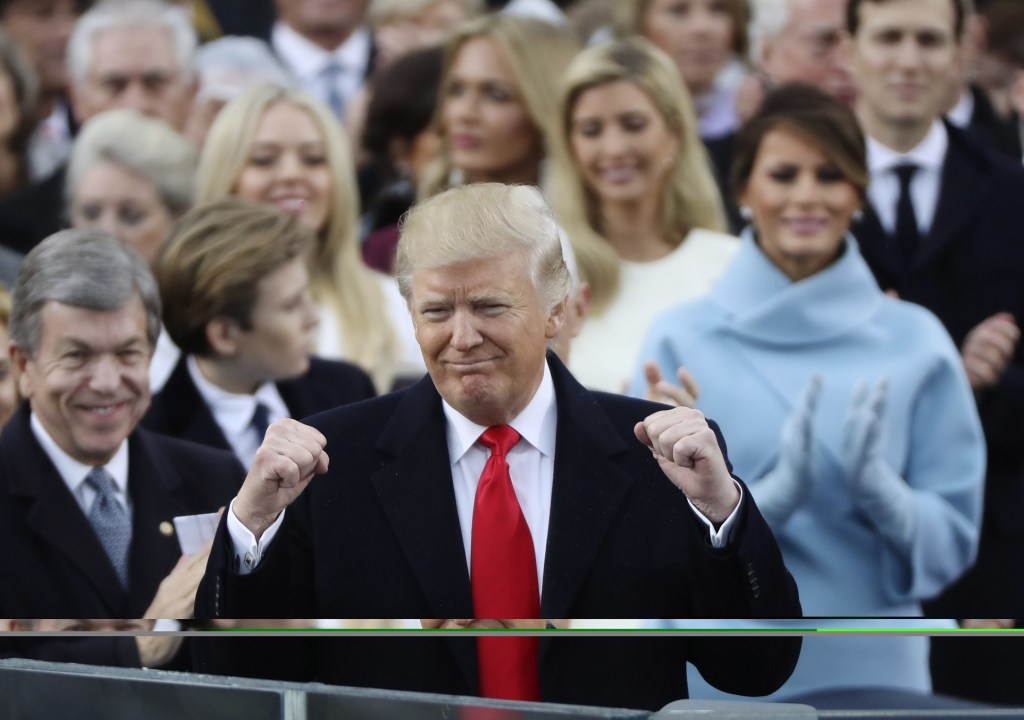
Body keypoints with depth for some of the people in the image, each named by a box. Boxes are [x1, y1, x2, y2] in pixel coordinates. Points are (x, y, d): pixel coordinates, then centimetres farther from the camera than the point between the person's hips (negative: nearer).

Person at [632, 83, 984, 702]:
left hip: (874, 673, 1)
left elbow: (954, 536, 3)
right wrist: (773, 497, -18)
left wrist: (878, 489, -15)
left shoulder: (915, 342, 3)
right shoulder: (681, 340, 1)